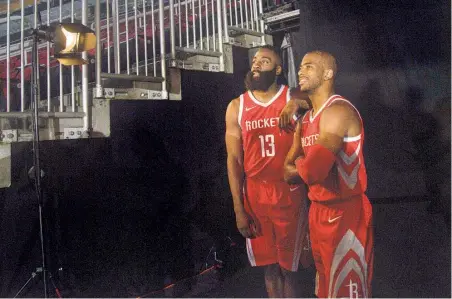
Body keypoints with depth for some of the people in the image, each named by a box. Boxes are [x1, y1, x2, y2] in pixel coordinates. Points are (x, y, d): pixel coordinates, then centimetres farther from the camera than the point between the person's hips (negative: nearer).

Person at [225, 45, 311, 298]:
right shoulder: (237, 107, 2)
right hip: (255, 197, 2)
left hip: (290, 196, -1)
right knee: (271, 265, 14)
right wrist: (239, 209, -2)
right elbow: (234, 159, 1)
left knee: (289, 265, 11)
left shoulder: (294, 99, -3)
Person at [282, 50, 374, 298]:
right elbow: (288, 169, 12)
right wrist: (303, 168, -10)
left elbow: (313, 169, -30)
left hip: (345, 213, -9)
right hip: (318, 210, 9)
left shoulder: (338, 111, -18)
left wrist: (298, 171, -7)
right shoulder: (305, 119, 11)